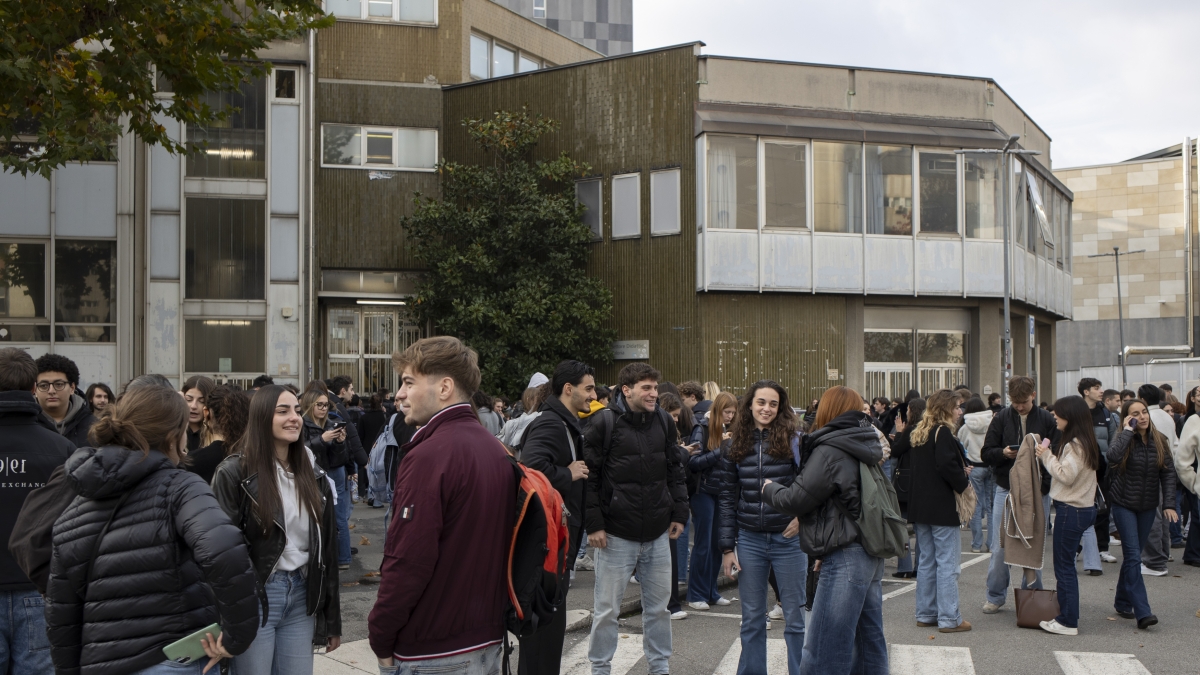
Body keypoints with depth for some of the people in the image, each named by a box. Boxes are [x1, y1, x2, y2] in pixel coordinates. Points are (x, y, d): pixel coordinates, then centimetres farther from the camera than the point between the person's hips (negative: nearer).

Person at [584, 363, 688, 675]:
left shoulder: (664, 421, 4)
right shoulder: (604, 423, -11)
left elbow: (674, 471, 13)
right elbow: (589, 476, -10)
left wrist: (679, 513, 8)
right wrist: (594, 523, -12)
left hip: (658, 533, 4)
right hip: (616, 534, -4)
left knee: (658, 606, 14)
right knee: (607, 609, 7)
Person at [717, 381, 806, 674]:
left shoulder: (793, 441, -5)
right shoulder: (736, 446, 4)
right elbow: (727, 499, 6)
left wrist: (802, 516, -17)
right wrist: (727, 547, 4)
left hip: (788, 540, -2)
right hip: (749, 541, 3)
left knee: (794, 617, 7)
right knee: (752, 619, 11)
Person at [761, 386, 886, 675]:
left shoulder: (829, 450, -12)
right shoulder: (866, 448, 14)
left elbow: (796, 500, -11)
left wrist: (769, 489, 9)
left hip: (845, 560, -9)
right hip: (872, 555, 9)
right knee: (869, 642, 15)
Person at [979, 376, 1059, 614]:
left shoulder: (1047, 420, -1)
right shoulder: (1001, 418, 1)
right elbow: (986, 453, 3)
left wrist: (1044, 485, -14)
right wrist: (1003, 453, -18)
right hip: (1006, 489, 1)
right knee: (999, 547, 1)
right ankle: (996, 596, 14)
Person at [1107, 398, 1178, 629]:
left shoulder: (1160, 441, 0)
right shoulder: (1123, 439, -11)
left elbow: (1168, 472, 2)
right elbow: (1113, 457, -34)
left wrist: (1169, 503, -6)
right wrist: (1128, 430, -26)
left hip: (1148, 506, 4)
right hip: (1124, 504, -4)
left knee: (1133, 555, 12)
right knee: (1133, 556, -10)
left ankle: (1122, 602, 26)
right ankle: (1142, 612, -14)